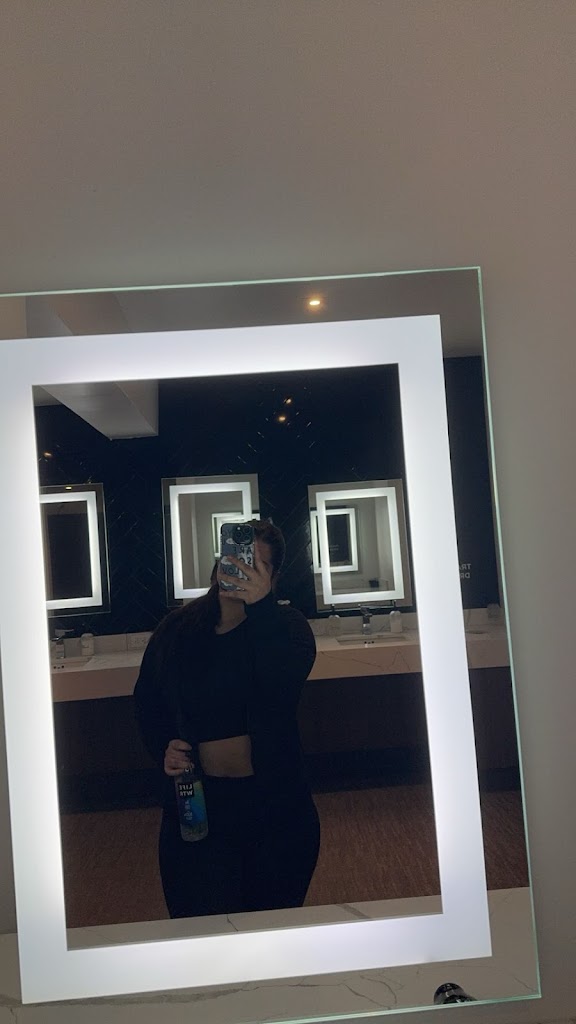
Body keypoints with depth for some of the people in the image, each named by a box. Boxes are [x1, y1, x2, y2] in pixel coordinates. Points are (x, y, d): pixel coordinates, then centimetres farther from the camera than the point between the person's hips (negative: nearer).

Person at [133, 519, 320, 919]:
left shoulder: (285, 625, -6)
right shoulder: (178, 630, 1)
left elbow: (283, 686, -27)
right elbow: (147, 701, 13)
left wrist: (261, 605, -33)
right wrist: (164, 748, -5)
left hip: (273, 801, -1)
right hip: (197, 802, 1)